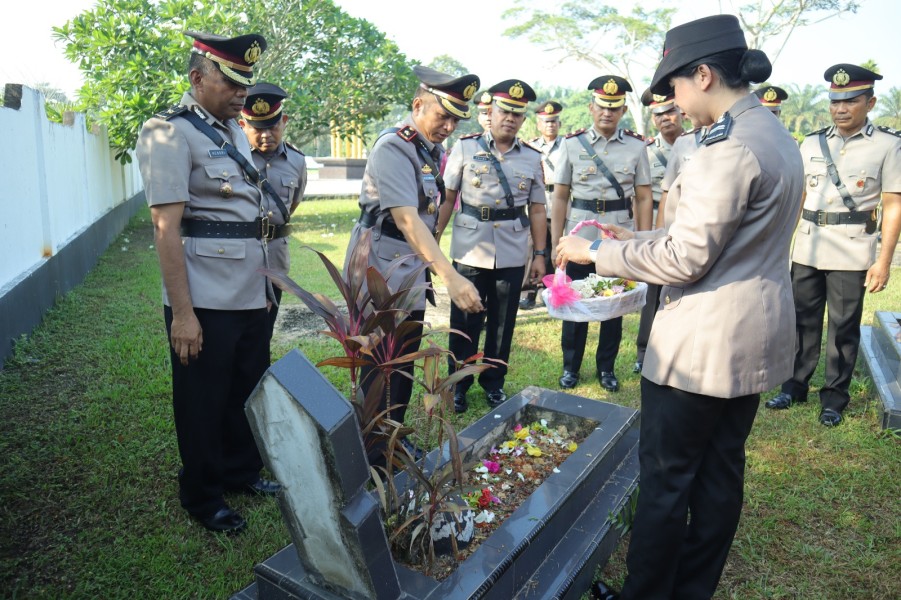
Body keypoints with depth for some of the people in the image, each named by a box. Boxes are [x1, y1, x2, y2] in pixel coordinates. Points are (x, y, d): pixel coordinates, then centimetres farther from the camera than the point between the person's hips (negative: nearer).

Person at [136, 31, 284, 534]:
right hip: (206, 303, -8)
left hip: (252, 296, 8)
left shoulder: (235, 130, 13)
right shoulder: (170, 134, -11)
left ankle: (242, 472, 40)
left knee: (249, 392, 19)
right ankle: (203, 498, 28)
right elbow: (167, 228, -16)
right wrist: (182, 312, -19)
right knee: (204, 404, 9)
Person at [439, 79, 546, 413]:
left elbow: (537, 210, 9)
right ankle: (458, 383, 25)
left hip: (512, 255, 2)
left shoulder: (532, 158, 7)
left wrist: (540, 254, 5)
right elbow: (447, 198, 1)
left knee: (502, 322, 11)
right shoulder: (466, 148, 1)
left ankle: (493, 383, 29)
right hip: (469, 252, -2)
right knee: (464, 322, 7)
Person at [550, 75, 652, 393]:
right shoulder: (573, 144, 1)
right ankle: (570, 367, 24)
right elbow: (560, 197, 1)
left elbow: (644, 198, 4)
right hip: (579, 238, 0)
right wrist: (555, 243, -3)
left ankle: (606, 367, 27)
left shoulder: (636, 146, 2)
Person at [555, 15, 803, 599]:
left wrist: (598, 252, -10)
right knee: (721, 468, 18)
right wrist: (637, 239, 14)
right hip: (756, 338, 10)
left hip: (703, 346, -10)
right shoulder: (776, 135, 12)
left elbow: (685, 260, -20)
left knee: (666, 476, 5)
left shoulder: (729, 148, -20)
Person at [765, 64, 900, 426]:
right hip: (806, 250, 3)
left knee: (844, 327, 5)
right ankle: (795, 386, 24)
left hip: (852, 254, -3)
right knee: (802, 321, 11)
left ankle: (835, 397, 19)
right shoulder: (811, 144, 9)